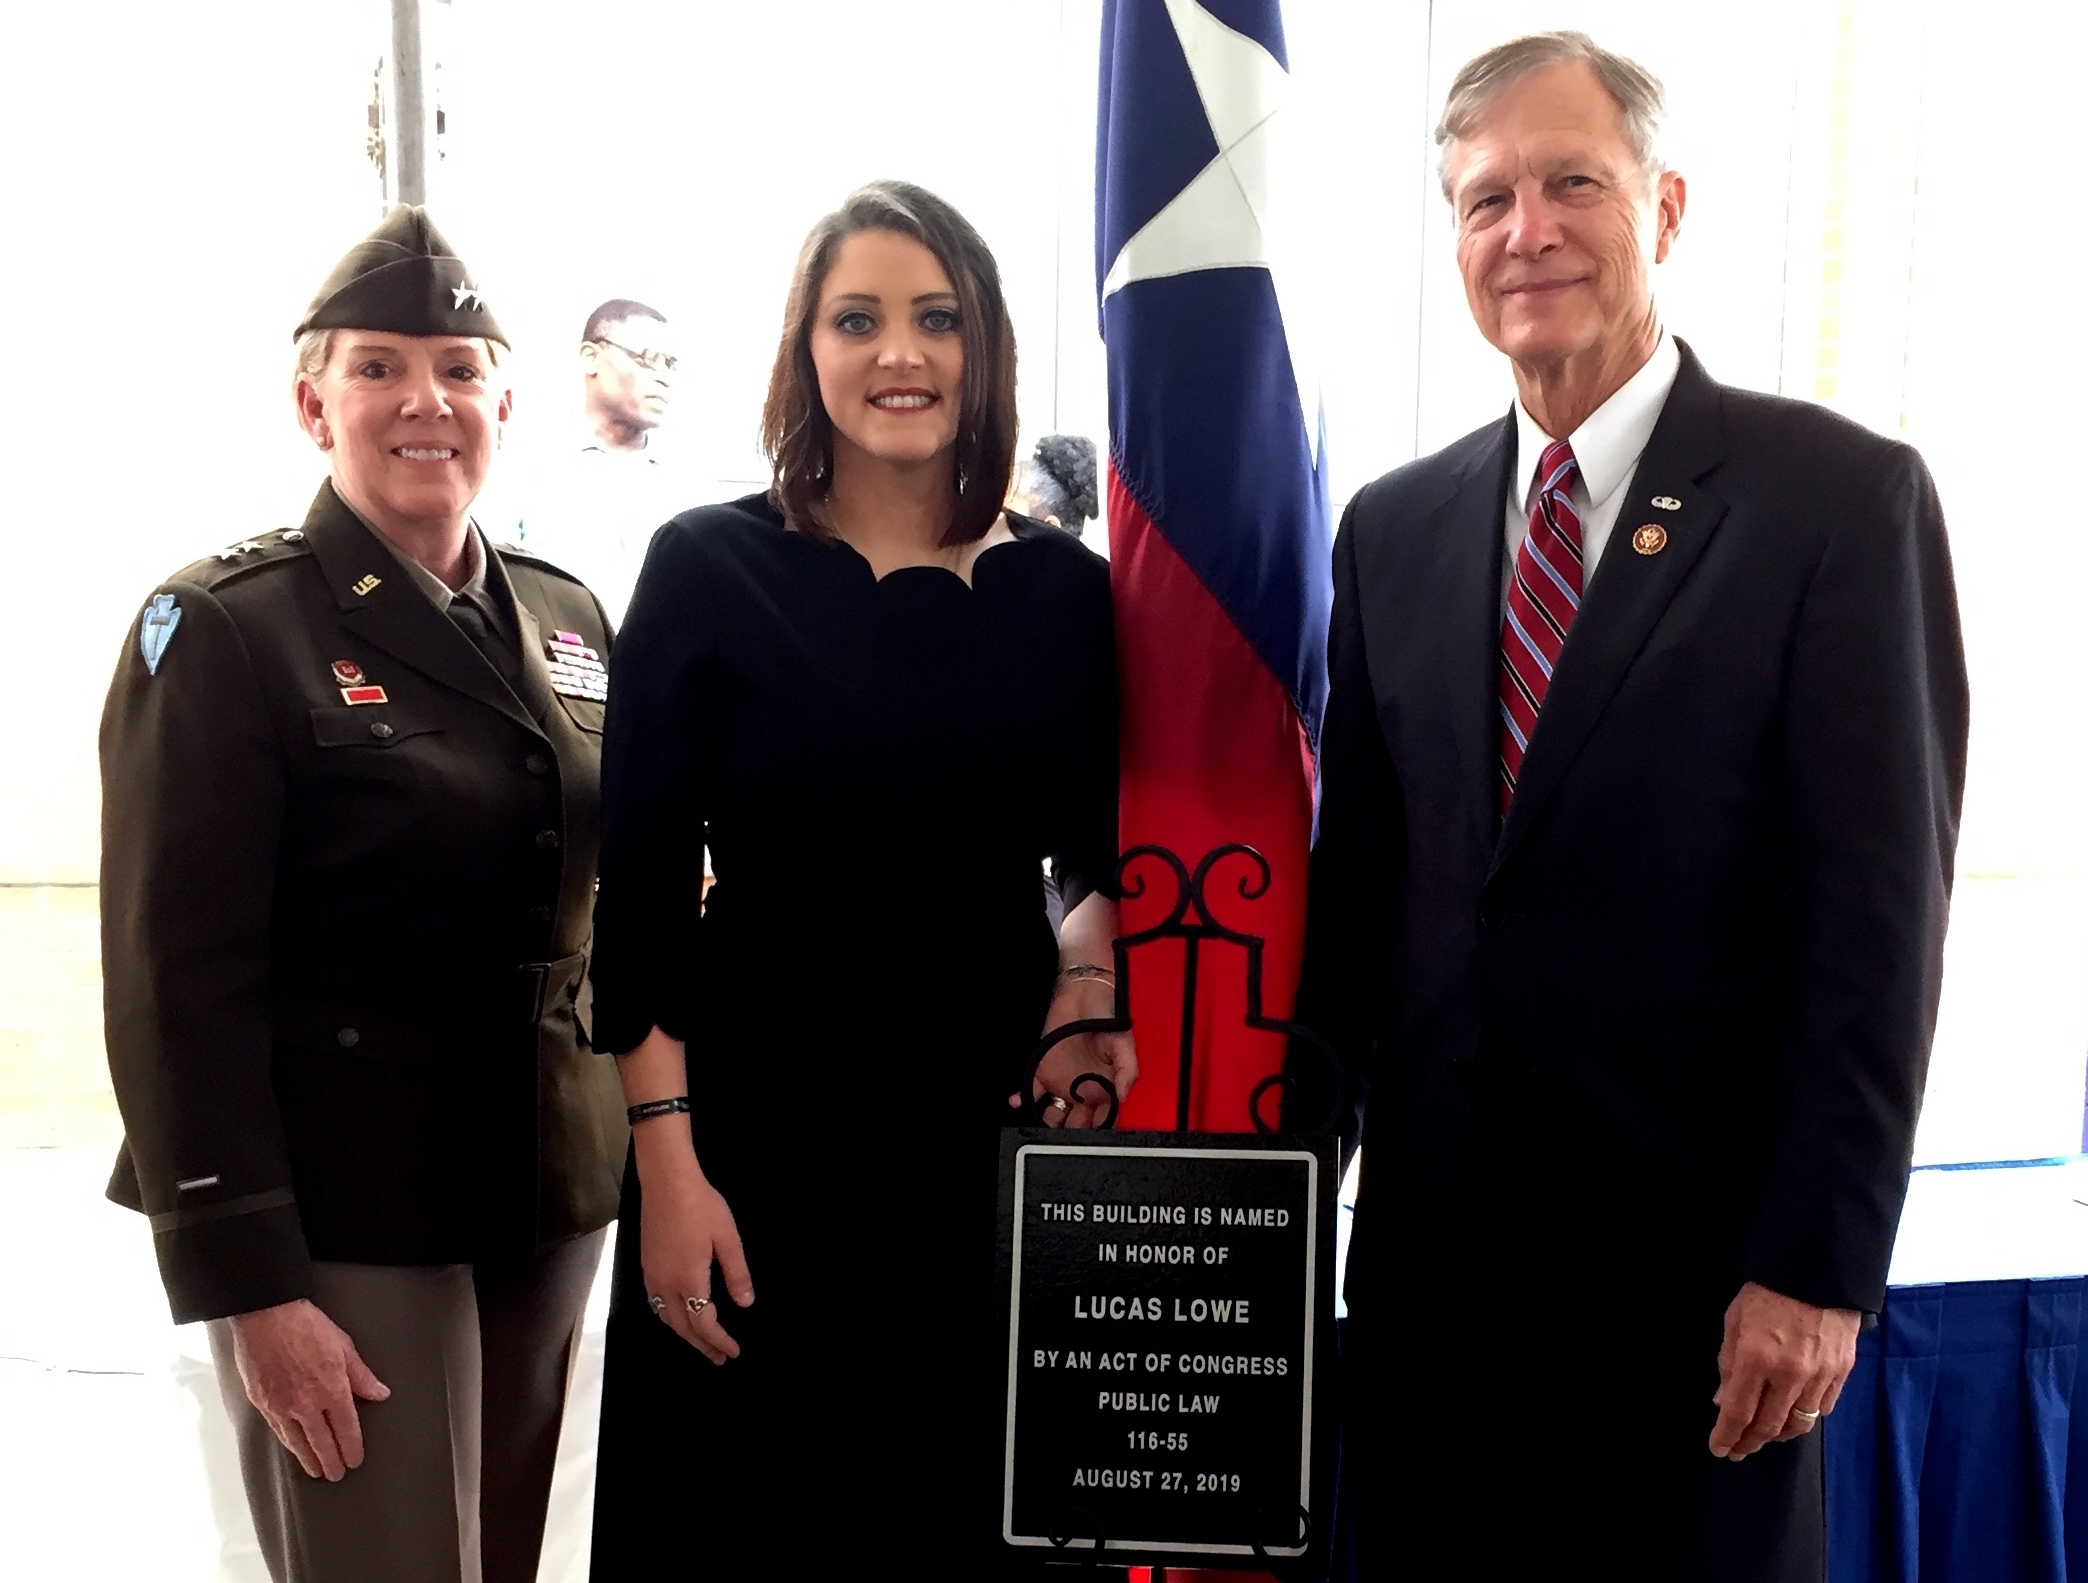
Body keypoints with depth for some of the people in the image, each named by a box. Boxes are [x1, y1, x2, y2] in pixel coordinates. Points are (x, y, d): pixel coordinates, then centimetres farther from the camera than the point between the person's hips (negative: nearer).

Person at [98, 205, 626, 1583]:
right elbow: (178, 982, -13)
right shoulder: (226, 631, -10)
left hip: (552, 1196, 6)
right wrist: (249, 1280, -17)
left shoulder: (567, 619, 8)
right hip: (345, 1213, -6)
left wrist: (628, 1148, 10)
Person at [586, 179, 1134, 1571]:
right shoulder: (710, 568, -4)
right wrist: (666, 1160, -10)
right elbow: (642, 888, -5)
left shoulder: (1065, 588, 3)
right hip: (757, 1127, -2)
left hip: (1001, 1124, 3)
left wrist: (1086, 977, -9)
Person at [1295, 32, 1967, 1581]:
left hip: (1695, 1251, -4)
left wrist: (1819, 1263, -12)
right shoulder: (1394, 527, 7)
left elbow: (1881, 910, -10)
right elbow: (1357, 871, 10)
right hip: (1430, 1236, 4)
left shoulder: (1843, 497, -6)